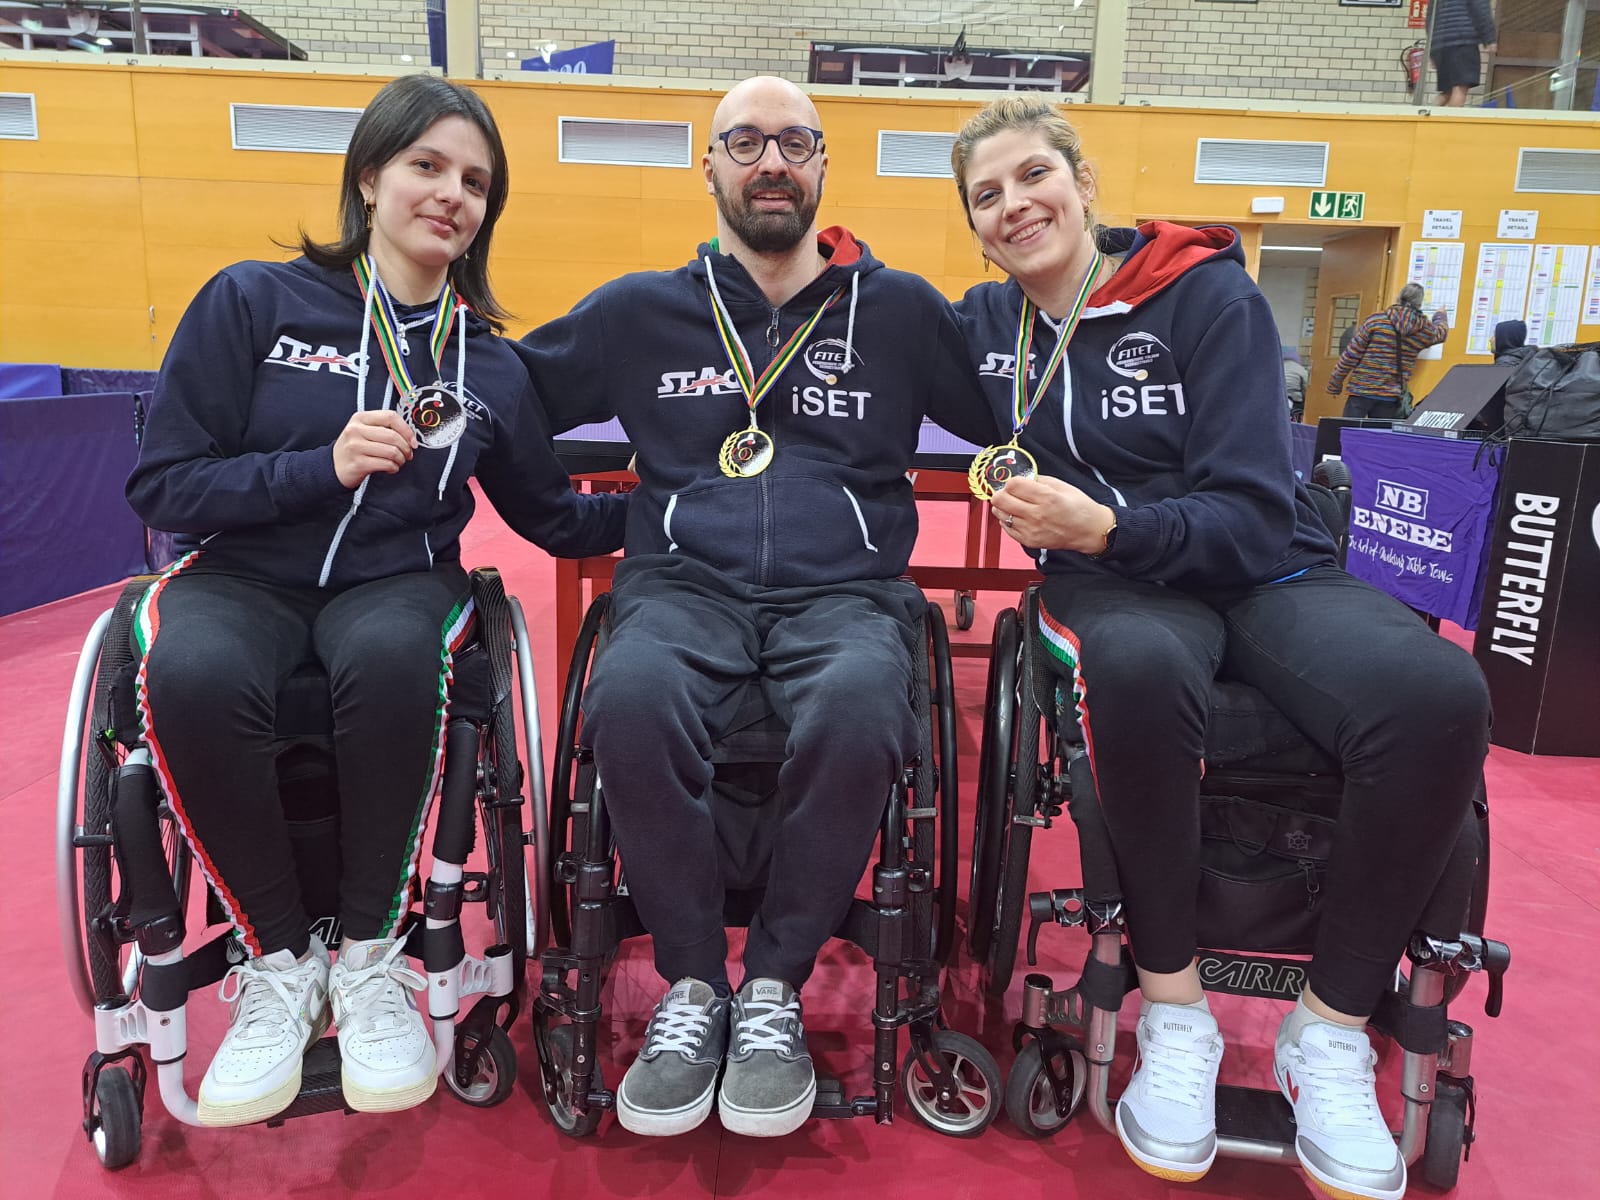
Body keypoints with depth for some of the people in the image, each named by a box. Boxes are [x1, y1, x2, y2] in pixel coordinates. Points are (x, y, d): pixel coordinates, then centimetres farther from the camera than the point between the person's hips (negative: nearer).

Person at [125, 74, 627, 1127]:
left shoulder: (491, 366, 8)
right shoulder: (253, 301, 0)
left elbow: (557, 519, 15)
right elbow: (162, 487, -3)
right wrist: (324, 464, -16)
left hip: (399, 579, 1)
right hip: (244, 573, 0)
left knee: (393, 657, -36)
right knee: (191, 676, -36)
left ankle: (371, 958, -13)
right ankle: (280, 961, -10)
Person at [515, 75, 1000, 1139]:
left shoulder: (900, 310, 16)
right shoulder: (642, 311, 18)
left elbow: (1016, 422, 21)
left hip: (845, 591, 0)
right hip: (685, 583, 1)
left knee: (859, 708, -36)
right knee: (630, 697, -34)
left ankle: (775, 986, -13)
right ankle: (692, 983, -12)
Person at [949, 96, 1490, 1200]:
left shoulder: (1209, 294, -3)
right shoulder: (988, 320, 10)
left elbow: (1251, 512, -10)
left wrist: (1105, 527, -25)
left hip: (1264, 571, 0)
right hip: (1115, 585, 0)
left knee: (1439, 694, -33)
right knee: (1138, 668, -40)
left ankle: (1330, 1029, -12)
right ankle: (1174, 1008, -18)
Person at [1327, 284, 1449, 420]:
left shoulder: (1376, 320, -4)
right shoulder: (1425, 329, 7)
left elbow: (1351, 355, -5)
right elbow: (1441, 333, 33)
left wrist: (1334, 385, 3)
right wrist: (1440, 315, 56)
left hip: (1362, 393, -3)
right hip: (1390, 398, 3)